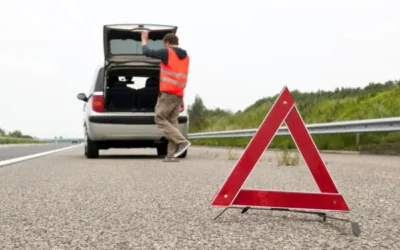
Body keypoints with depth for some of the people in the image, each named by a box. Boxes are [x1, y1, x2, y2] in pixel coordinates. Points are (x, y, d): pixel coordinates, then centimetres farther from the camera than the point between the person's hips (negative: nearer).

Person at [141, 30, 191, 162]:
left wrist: (144, 40, 19)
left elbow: (147, 52, 2)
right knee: (172, 122, 5)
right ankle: (172, 154, -2)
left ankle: (182, 142, -16)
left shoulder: (167, 52, -4)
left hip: (168, 93, -7)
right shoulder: (186, 57, 17)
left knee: (160, 119, -2)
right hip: (179, 95, 7)